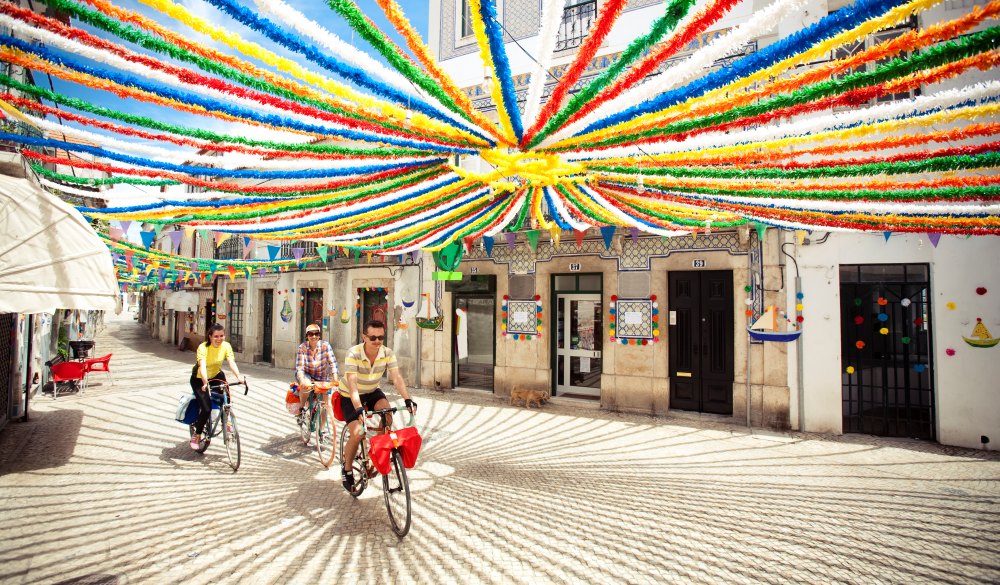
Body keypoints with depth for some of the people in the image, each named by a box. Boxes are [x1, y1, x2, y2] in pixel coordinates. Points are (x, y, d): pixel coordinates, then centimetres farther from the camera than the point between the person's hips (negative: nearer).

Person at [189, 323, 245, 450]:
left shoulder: (226, 346, -17)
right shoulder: (203, 348, -27)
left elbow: (231, 362, -30)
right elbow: (202, 366, -41)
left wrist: (239, 376, -47)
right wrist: (205, 382, -58)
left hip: (216, 375, 4)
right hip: (199, 379, -4)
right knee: (206, 408, -14)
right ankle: (197, 435, 10)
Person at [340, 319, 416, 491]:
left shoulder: (388, 354, -18)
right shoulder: (353, 354, -29)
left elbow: (397, 378, -26)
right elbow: (352, 384, -38)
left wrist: (408, 399, -40)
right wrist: (359, 409, -51)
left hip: (372, 392, 3)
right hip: (350, 396, -3)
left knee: (387, 416, -24)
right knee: (357, 434, -16)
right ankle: (346, 467, 12)